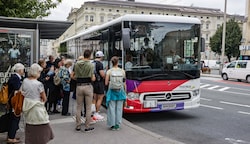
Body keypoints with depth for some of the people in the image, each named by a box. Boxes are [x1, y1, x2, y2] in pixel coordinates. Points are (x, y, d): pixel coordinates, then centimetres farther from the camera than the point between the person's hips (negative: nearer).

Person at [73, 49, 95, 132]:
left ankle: (78, 126, 17)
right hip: (88, 86, -3)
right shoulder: (91, 65, -9)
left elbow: (73, 76, 4)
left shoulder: (77, 64, 1)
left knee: (78, 107, 12)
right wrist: (94, 78, 11)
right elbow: (92, 79, -10)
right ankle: (87, 127, 9)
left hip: (79, 86, 3)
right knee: (88, 108, 5)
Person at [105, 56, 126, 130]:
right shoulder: (122, 71, -1)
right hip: (120, 91, 1)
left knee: (112, 108, 6)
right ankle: (117, 125, 14)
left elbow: (106, 83, -5)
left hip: (112, 91, -1)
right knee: (119, 108, 9)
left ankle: (112, 125, 8)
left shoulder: (109, 71, -5)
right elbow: (124, 83, 3)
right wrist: (125, 91, 13)